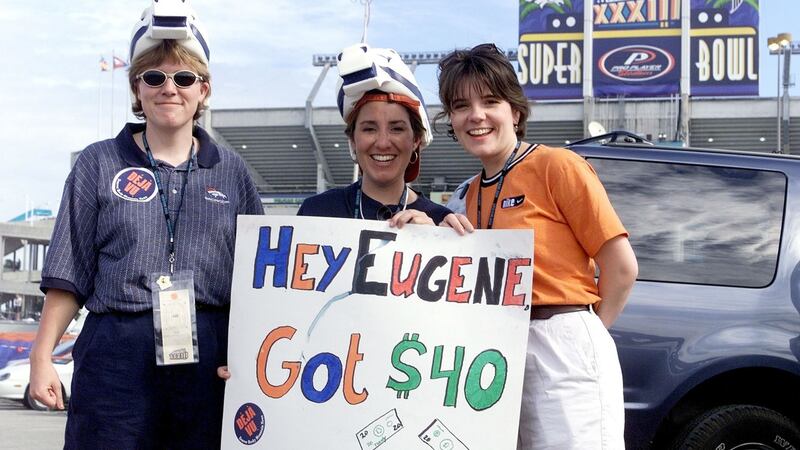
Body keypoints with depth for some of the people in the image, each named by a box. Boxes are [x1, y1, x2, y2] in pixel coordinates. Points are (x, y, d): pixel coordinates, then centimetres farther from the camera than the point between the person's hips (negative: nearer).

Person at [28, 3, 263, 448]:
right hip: (115, 357, -1)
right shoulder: (98, 164, 7)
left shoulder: (231, 172, 10)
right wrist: (42, 356, 0)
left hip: (209, 360, 1)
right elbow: (69, 276, 6)